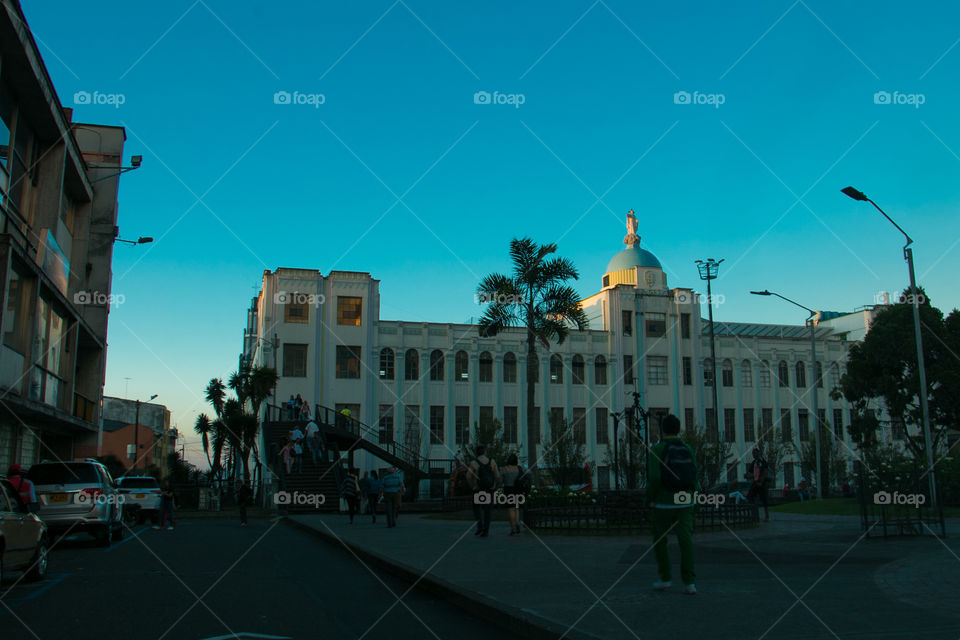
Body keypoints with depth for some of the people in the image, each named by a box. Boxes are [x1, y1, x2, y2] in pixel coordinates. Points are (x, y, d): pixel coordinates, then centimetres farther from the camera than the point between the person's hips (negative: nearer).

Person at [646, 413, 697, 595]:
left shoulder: (657, 449, -10)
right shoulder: (687, 449, 4)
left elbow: (654, 478, -18)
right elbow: (694, 478, 4)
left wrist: (649, 498, -3)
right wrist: (687, 498, 16)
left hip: (663, 503, -3)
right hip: (684, 503, 4)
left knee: (659, 541, 13)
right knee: (686, 541, 0)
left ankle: (665, 578, 18)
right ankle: (689, 582, -9)